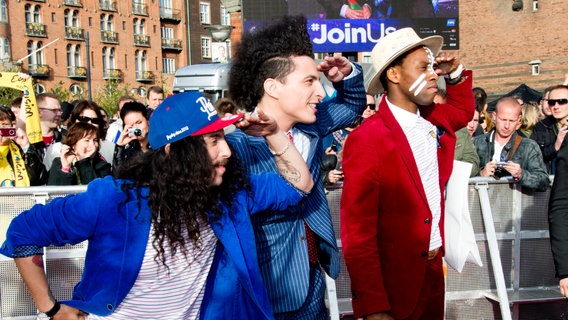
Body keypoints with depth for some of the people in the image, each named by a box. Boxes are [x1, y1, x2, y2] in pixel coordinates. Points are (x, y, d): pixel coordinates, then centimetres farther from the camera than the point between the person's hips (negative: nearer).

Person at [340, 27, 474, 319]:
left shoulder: (435, 120, 3)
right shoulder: (366, 140, -20)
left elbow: (464, 110, 29)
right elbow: (358, 234, -21)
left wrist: (455, 75, 8)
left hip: (435, 271, 7)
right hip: (391, 285, -7)